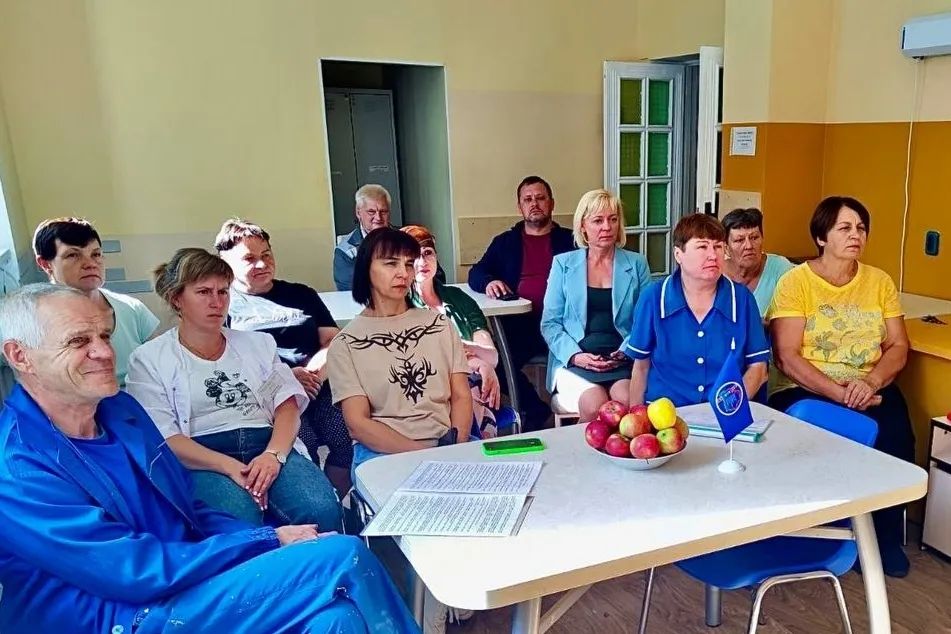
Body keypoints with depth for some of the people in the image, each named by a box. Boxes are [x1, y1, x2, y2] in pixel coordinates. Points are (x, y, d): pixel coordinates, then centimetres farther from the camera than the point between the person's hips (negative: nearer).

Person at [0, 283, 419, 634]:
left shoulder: (121, 409, 8)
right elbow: (139, 571, -19)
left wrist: (277, 541, -4)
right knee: (343, 558, -21)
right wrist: (270, 541, -13)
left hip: (187, 577, 7)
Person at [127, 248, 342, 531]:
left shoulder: (257, 343, 21)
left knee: (322, 510, -28)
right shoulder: (149, 359, 9)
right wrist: (230, 467, -18)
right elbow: (163, 438, -3)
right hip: (202, 461, -3)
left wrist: (274, 454, -12)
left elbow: (287, 405, 9)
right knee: (241, 524, -36)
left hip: (268, 445, 3)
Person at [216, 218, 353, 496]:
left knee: (351, 434, -25)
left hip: (319, 387, 3)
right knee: (302, 443, -31)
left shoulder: (302, 294, 25)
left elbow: (334, 341, 15)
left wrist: (315, 372, -8)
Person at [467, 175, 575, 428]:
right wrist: (488, 282, -11)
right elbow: (475, 273, 13)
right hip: (520, 322, 1)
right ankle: (537, 410, -2)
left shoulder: (569, 239, 15)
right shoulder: (505, 242, 19)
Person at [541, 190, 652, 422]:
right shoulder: (563, 264, 9)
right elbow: (550, 322, 5)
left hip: (623, 359, 1)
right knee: (595, 405, -29)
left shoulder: (637, 264, 12)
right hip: (574, 360, -1)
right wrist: (574, 355, -10)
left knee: (626, 401, -29)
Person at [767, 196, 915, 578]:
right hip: (806, 389, -4)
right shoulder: (795, 281, -5)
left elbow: (898, 347, 6)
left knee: (895, 438, -24)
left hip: (870, 388, 4)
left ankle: (886, 534, 0)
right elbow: (788, 357, -12)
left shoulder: (879, 281, 9)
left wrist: (871, 382, -15)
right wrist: (839, 394, -23)